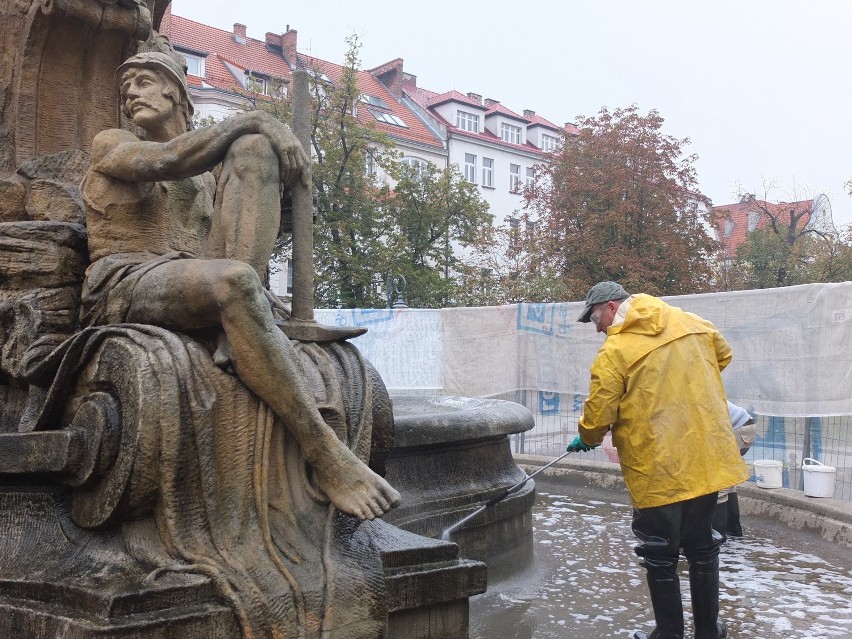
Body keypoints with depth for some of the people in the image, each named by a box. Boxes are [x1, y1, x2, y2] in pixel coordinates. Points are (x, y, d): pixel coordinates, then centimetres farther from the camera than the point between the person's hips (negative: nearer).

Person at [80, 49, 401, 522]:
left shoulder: (205, 177, 29)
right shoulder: (111, 144, 14)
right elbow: (166, 161, -9)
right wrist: (250, 120, -7)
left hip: (201, 282, 5)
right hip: (125, 285, -4)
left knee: (254, 149, -10)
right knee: (234, 281, -39)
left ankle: (235, 336, -29)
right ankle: (326, 457, -41)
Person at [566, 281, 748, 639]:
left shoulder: (615, 351, -13)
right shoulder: (690, 322, 5)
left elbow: (598, 415, -12)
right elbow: (723, 355, 23)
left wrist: (587, 439, 9)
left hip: (658, 471, -6)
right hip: (708, 460, 6)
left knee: (660, 556, 9)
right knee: (702, 548, 19)